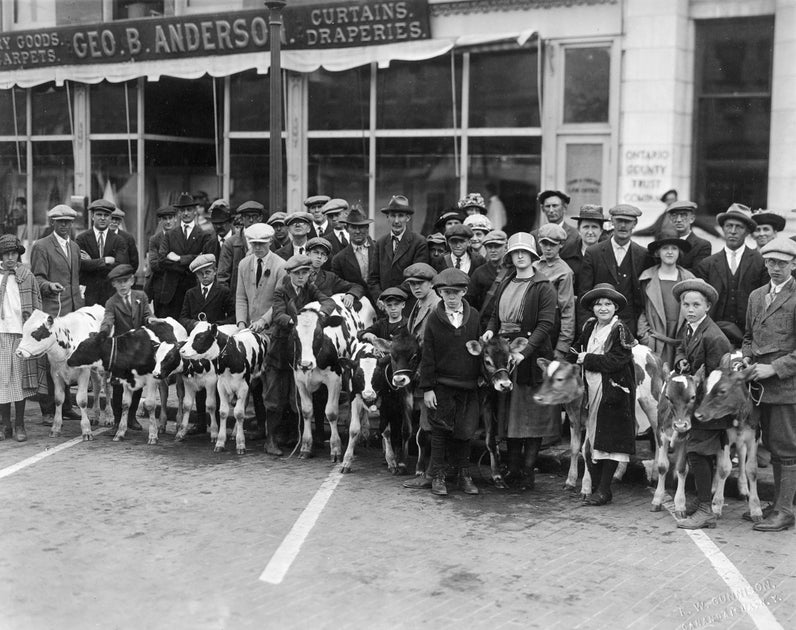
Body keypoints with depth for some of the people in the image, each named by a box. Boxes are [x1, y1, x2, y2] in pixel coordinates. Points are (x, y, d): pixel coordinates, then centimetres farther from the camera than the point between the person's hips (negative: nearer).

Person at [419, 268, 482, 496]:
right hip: (442, 385, -1)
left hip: (468, 385, 1)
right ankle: (438, 476, 12)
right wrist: (427, 388, -6)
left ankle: (464, 475, 19)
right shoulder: (434, 319, -1)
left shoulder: (474, 317, 3)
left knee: (464, 432, 7)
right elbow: (427, 356, -2)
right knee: (440, 431, 3)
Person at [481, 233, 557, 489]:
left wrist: (525, 351, -22)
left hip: (532, 356, -6)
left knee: (532, 415, -3)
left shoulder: (543, 287, -4)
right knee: (509, 413, 8)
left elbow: (546, 324, -12)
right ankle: (513, 469, 13)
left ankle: (527, 471, 0)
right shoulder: (505, 284, 16)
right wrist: (490, 330, -1)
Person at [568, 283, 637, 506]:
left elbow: (616, 361, -17)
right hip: (591, 392, 6)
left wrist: (587, 360, -13)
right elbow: (576, 352, 17)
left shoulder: (620, 330, -8)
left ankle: (604, 490, 3)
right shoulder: (589, 328, 13)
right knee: (590, 441, 6)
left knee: (609, 442, -3)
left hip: (613, 393, -6)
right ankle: (596, 486, 16)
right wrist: (576, 357, -4)